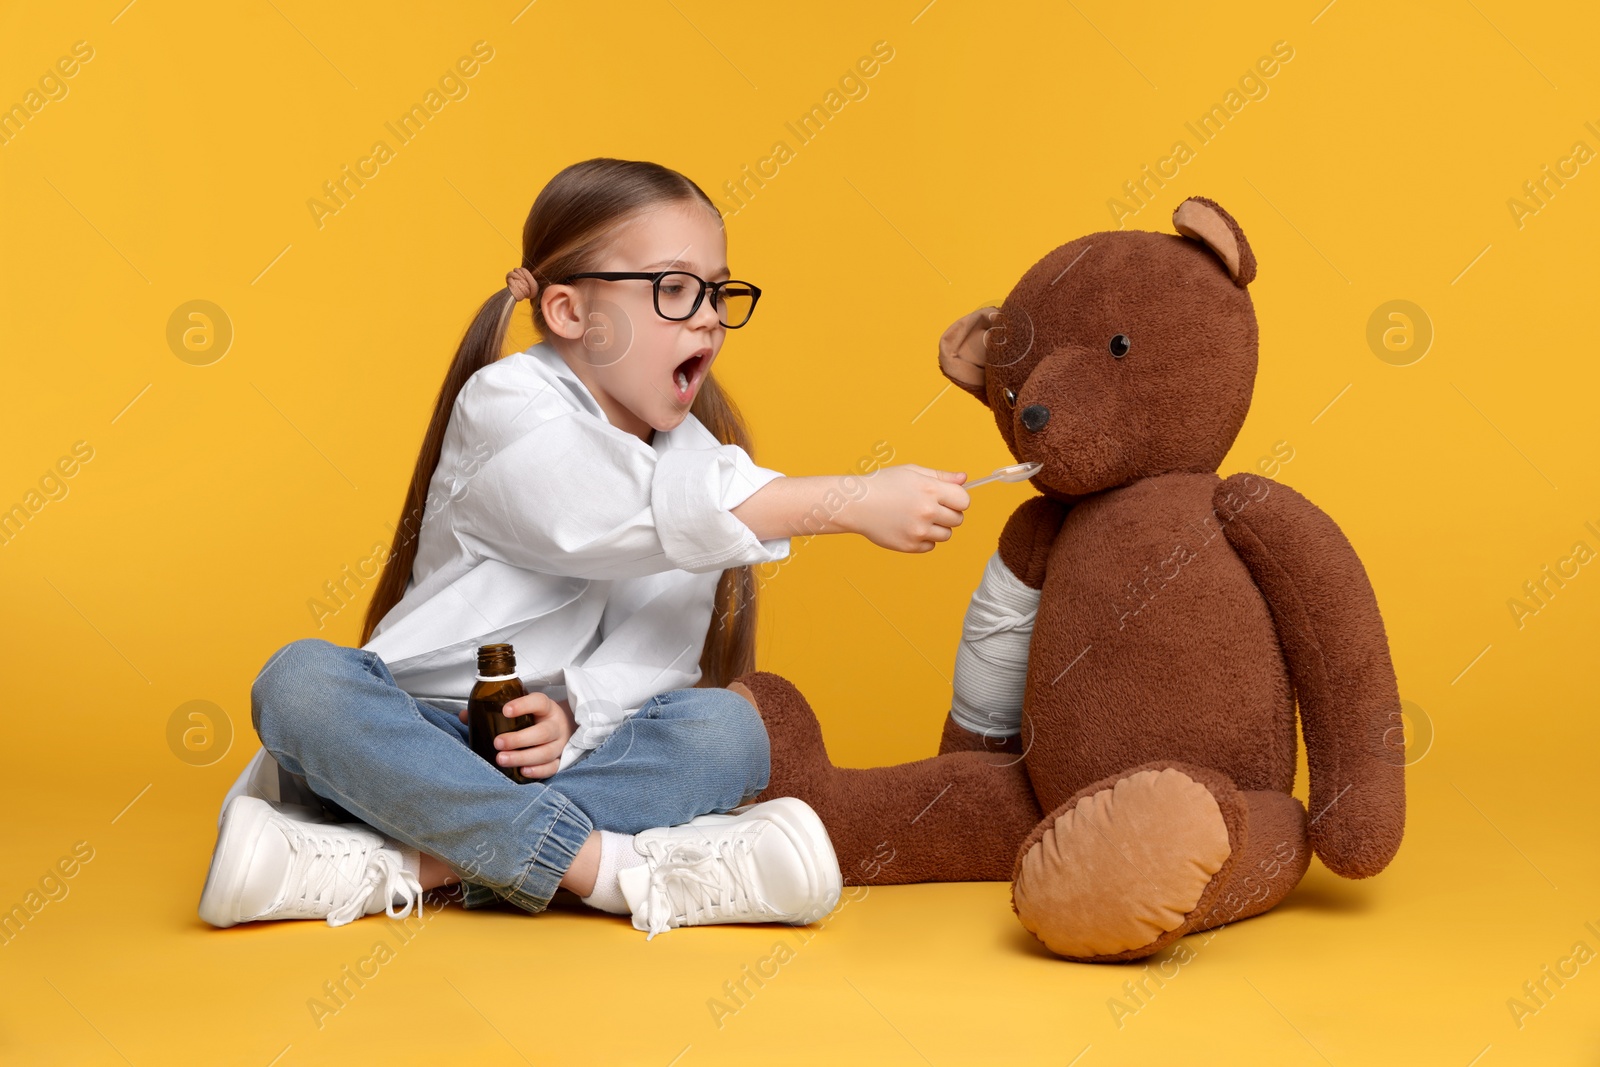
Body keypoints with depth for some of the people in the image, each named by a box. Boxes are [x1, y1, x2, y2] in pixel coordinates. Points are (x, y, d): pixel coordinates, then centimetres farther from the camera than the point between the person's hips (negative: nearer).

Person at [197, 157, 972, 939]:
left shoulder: (700, 458, 8)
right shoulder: (505, 404, -8)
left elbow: (657, 650, -1)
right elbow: (614, 517, -29)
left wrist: (575, 712, -25)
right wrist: (850, 502, -32)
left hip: (568, 751, 3)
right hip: (422, 730, -3)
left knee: (725, 731, -25)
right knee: (301, 681, -31)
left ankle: (397, 866, -30)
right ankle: (604, 864, -36)